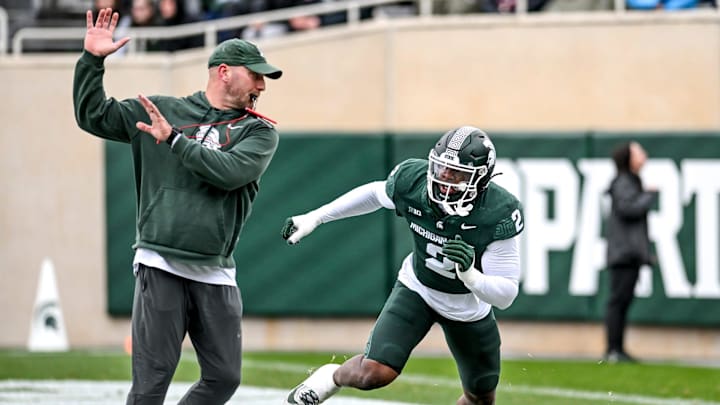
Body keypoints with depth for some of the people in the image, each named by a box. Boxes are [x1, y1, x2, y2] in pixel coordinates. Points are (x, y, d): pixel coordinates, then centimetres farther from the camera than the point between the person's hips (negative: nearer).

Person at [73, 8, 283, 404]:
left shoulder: (259, 132, 10)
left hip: (215, 275, 2)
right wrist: (92, 59, 1)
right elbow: (92, 115, 13)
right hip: (160, 267, -2)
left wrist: (174, 140, -12)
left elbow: (229, 171, -9)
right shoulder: (161, 110, 12)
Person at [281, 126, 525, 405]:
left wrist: (470, 274, -50)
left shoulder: (500, 215, -33)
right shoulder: (412, 180, -26)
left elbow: (506, 295, -30)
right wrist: (314, 218, 2)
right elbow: (374, 194, -1)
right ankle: (329, 379, 12)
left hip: (469, 306, 0)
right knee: (375, 372, -22)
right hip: (417, 288, 0)